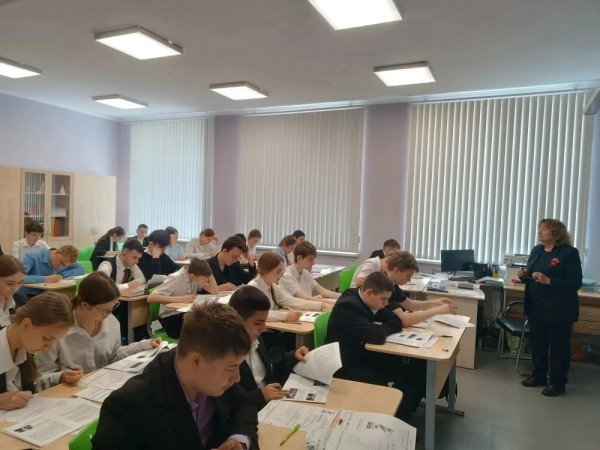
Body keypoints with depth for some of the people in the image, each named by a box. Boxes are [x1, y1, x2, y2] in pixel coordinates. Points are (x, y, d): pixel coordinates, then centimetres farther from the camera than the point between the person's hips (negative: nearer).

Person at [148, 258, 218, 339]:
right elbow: (151, 298, -30)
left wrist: (209, 273, -14)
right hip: (170, 318, -7)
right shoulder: (175, 278, -21)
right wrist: (180, 299, -37)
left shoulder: (196, 276, -2)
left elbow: (214, 291, -4)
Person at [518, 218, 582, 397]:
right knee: (537, 342, 15)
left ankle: (558, 382, 19)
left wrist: (548, 281, -27)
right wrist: (524, 275, -6)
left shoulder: (569, 253, -12)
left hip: (559, 309, -7)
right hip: (536, 307, 7)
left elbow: (575, 283, -17)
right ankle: (538, 375, 31)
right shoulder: (536, 250, 8)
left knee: (559, 345, 6)